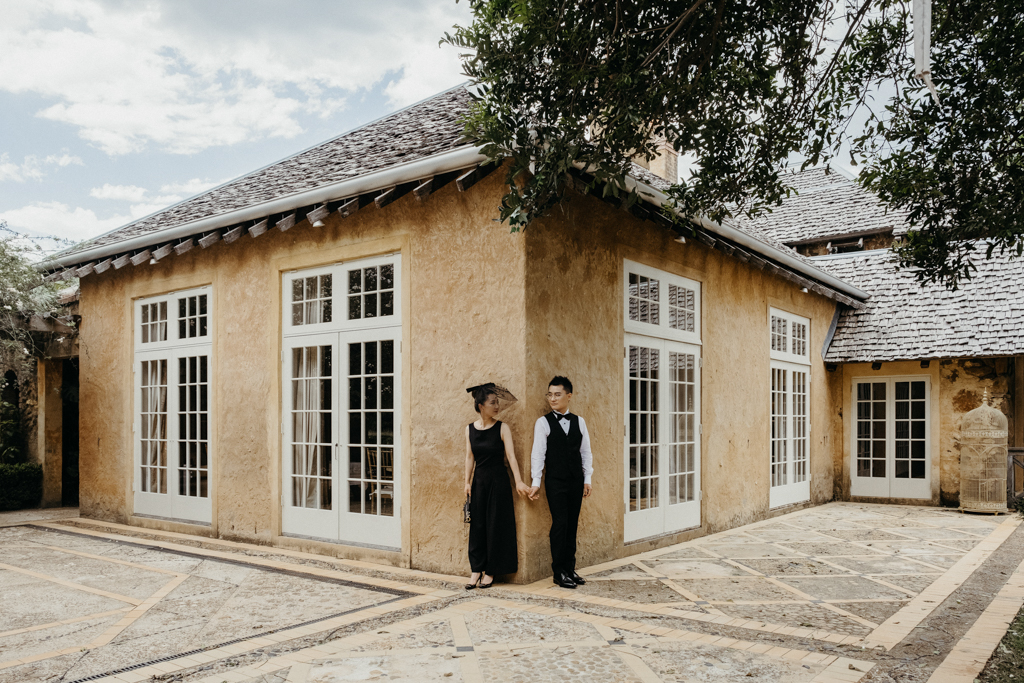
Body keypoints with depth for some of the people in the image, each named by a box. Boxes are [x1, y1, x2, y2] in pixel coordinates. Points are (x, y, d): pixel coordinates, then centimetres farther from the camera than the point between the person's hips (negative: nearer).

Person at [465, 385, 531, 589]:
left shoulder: (502, 428, -6)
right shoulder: (470, 429, 3)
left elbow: (511, 455, -13)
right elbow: (470, 457, 7)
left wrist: (518, 481, -23)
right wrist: (467, 482, 1)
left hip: (498, 481, -3)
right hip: (479, 481, 3)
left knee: (496, 524, 2)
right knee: (477, 524, 6)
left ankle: (491, 571, 13)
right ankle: (476, 569, 16)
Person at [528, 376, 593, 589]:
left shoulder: (579, 422, 7)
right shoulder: (543, 422, -2)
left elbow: (586, 452, 10)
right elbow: (538, 452, -5)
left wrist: (587, 479, 5)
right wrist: (536, 482, -9)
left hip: (576, 482, 4)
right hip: (555, 482, -3)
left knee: (572, 525, 8)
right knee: (560, 524, -5)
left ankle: (570, 569, 18)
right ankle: (559, 573, 4)